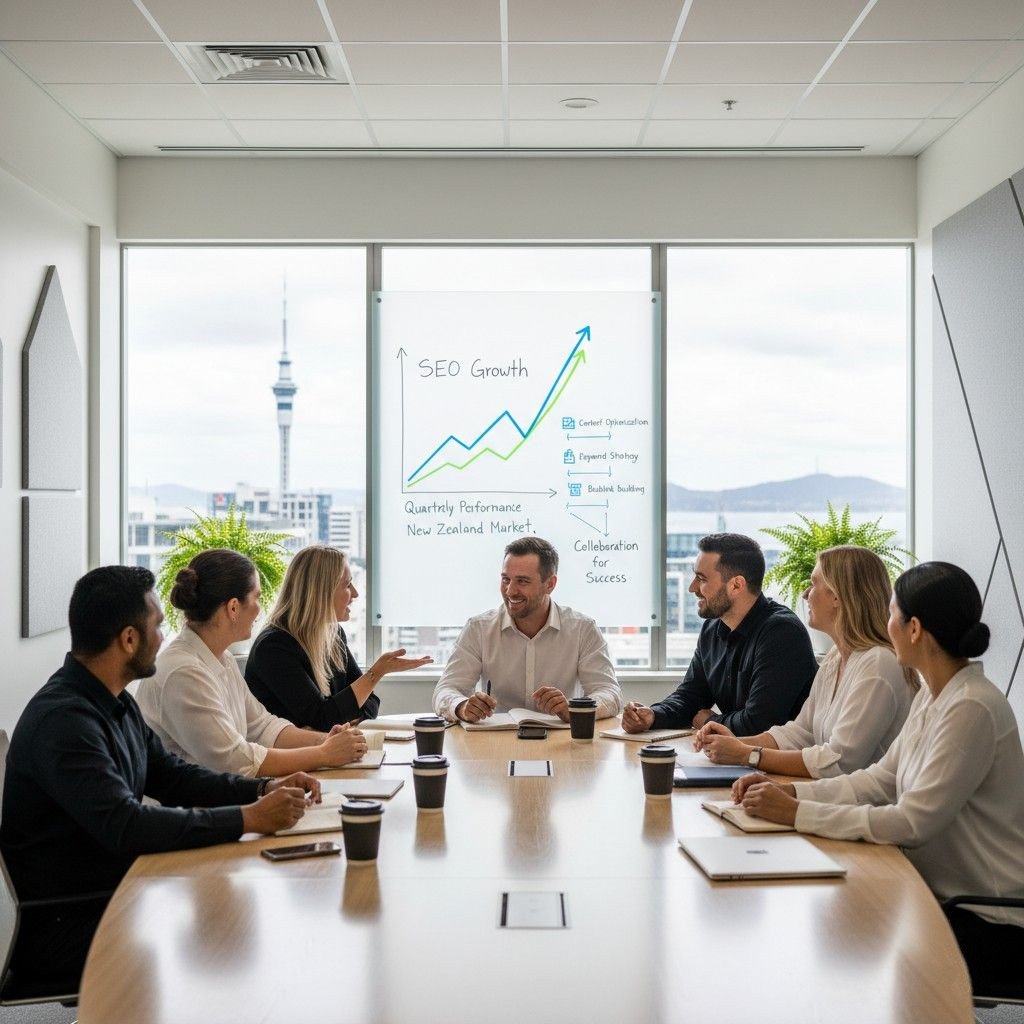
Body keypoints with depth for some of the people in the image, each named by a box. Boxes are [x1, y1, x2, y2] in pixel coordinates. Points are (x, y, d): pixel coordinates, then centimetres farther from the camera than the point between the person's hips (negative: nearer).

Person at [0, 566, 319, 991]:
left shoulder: (115, 703, 9)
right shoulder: (62, 720, -23)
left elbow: (169, 775, 18)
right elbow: (125, 826, -31)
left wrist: (264, 789, 3)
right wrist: (248, 818, -27)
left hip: (113, 891, 9)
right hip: (58, 926, -9)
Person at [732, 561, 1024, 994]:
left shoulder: (972, 709, -23)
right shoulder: (933, 695, 6)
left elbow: (912, 823, -26)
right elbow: (880, 780, 7)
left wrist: (797, 813, -23)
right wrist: (789, 791, -5)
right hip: (946, 894, 8)